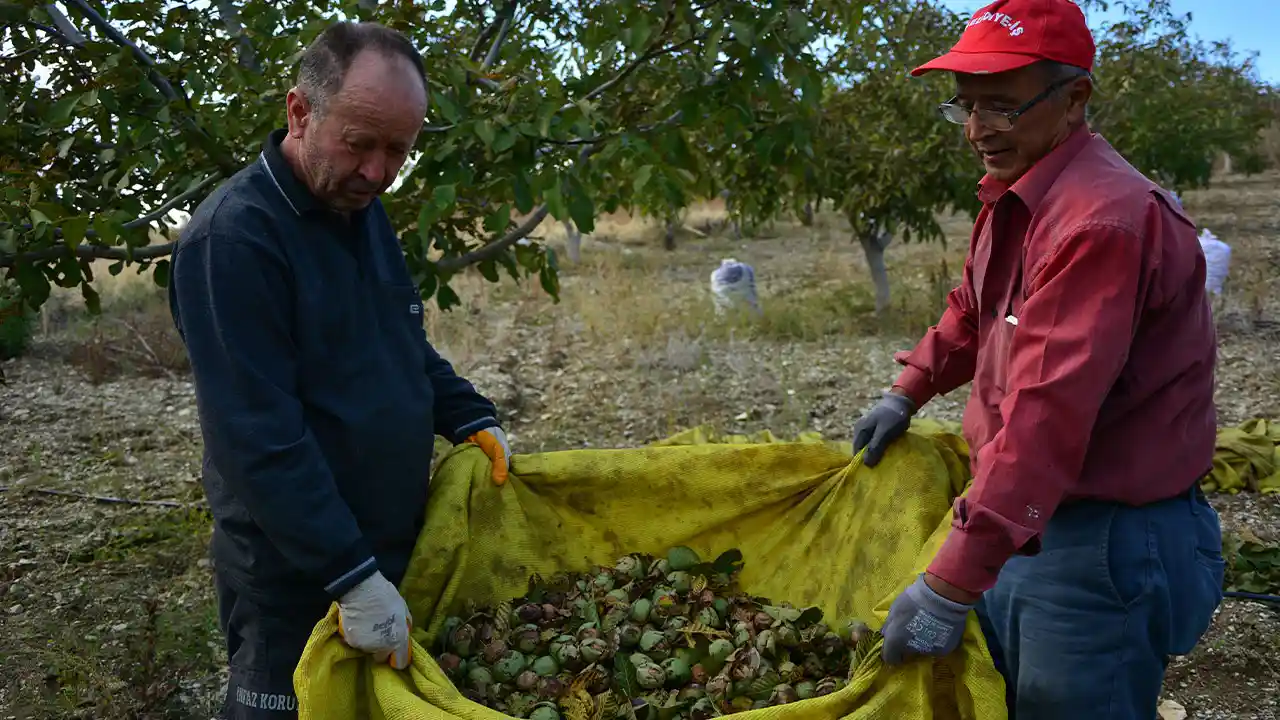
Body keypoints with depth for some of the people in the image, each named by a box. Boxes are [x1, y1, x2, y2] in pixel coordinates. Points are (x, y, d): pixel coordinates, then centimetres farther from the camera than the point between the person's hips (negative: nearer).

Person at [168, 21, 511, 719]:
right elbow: (259, 439, -25)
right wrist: (351, 578, -24)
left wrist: (471, 419, 3)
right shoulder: (232, 236, -22)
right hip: (294, 578, -8)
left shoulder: (363, 211, 5)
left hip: (395, 548, 8)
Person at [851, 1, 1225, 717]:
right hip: (1027, 524, 10)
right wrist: (906, 395, 17)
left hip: (1108, 544, -9)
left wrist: (948, 589, -32)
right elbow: (973, 310, 26)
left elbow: (1044, 420, -32)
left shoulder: (1102, 219, -26)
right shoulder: (1016, 197, 8)